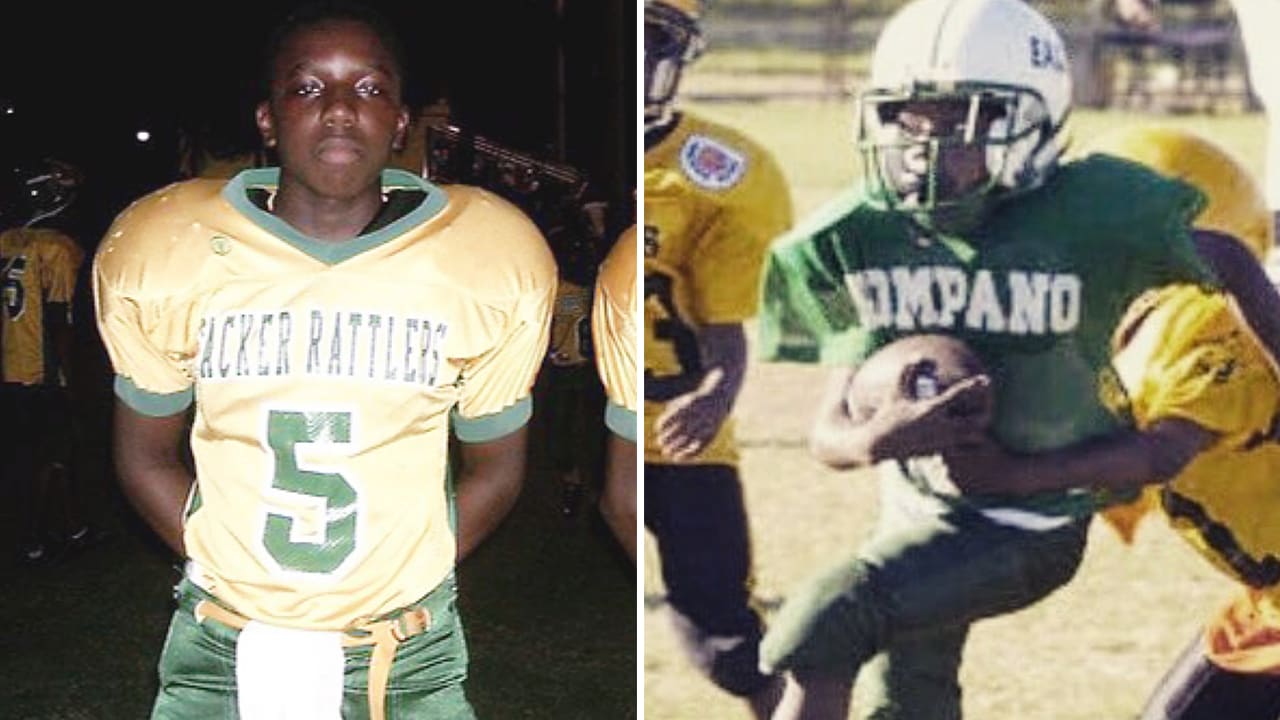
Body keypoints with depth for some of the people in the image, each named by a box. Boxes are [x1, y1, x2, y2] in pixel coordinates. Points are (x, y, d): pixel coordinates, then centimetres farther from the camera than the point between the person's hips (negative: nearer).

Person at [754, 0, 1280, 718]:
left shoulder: (1088, 217, -22)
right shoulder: (854, 238, -12)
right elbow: (831, 431, -10)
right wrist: (879, 438, -33)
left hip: (1031, 527, -5)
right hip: (917, 509, 5)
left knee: (821, 625, -22)